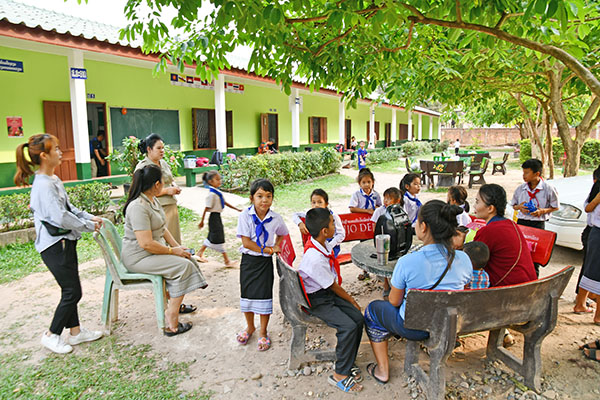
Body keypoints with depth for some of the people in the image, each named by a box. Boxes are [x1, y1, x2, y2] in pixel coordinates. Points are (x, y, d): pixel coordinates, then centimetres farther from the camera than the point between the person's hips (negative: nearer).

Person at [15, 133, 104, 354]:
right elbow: (61, 217, -24)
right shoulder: (43, 185, -21)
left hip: (64, 242, 10)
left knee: (70, 290, 16)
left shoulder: (53, 180, 10)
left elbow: (69, 207, 18)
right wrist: (89, 226, -13)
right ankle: (51, 335, 17)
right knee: (72, 292, -1)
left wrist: (90, 217, 7)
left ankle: (75, 331, 28)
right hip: (54, 245, -10)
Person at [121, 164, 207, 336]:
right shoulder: (138, 207, -25)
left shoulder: (153, 200, 8)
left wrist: (177, 246, 3)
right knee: (183, 265, -19)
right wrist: (172, 251, -18)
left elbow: (162, 228, 15)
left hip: (155, 250, 10)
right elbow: (146, 244, -29)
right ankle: (172, 324, -14)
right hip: (138, 257, -10)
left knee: (186, 258, 3)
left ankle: (174, 304, 14)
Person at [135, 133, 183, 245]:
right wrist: (166, 191, -18)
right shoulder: (142, 167, -8)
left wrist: (175, 187, 6)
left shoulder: (164, 163, 14)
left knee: (175, 239, 10)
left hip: (172, 206, 7)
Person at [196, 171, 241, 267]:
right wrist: (202, 221, -14)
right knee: (218, 238, -3)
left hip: (217, 217, 10)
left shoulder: (218, 192, 9)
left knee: (212, 237, 18)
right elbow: (206, 208, -17)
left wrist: (237, 209, 18)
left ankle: (200, 254, 32)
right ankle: (226, 260, 3)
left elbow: (225, 202, 17)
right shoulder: (211, 194, -18)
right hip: (214, 217, -10)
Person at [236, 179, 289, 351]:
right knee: (247, 294, 11)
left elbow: (282, 234, 15)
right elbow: (246, 242, -17)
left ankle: (263, 333, 24)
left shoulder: (276, 218, -7)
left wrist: (276, 248, -2)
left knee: (264, 296, 4)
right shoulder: (245, 215, -13)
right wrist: (268, 250, -16)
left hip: (265, 262, 0)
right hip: (248, 260, 0)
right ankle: (250, 327, 36)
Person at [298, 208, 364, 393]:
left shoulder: (321, 243, -3)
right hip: (317, 300, -8)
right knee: (348, 326, -21)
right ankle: (339, 375, -4)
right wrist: (352, 301, -1)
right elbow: (334, 287, -16)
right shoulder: (315, 258, -31)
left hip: (328, 292, 8)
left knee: (358, 318, -6)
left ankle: (348, 363, 11)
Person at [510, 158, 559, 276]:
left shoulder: (548, 189, -5)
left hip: (538, 224, -2)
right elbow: (514, 205, 15)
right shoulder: (520, 188, 3)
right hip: (521, 222, 3)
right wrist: (519, 207, -7)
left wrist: (542, 211, -14)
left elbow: (555, 207, 4)